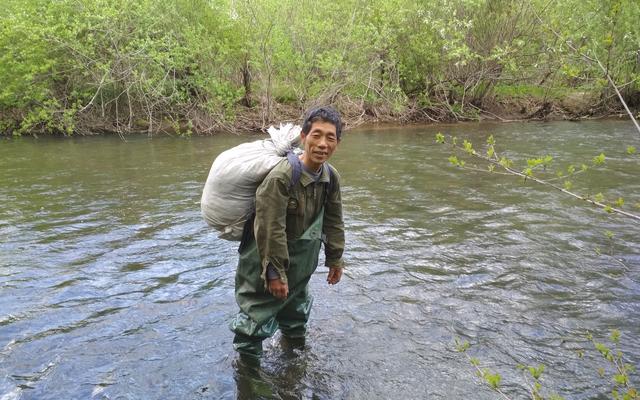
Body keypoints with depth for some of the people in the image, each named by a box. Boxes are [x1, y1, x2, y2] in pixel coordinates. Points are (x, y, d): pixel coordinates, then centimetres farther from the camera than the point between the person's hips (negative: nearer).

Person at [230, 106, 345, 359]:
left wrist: (335, 260, 7)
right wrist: (275, 272, -25)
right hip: (267, 256, -7)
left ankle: (295, 336, 56)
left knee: (297, 303, 29)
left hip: (301, 258, 7)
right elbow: (271, 229, -30)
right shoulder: (281, 176, -32)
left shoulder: (331, 177, -9)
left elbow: (333, 222, 2)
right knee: (259, 308, 4)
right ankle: (246, 357, 28)